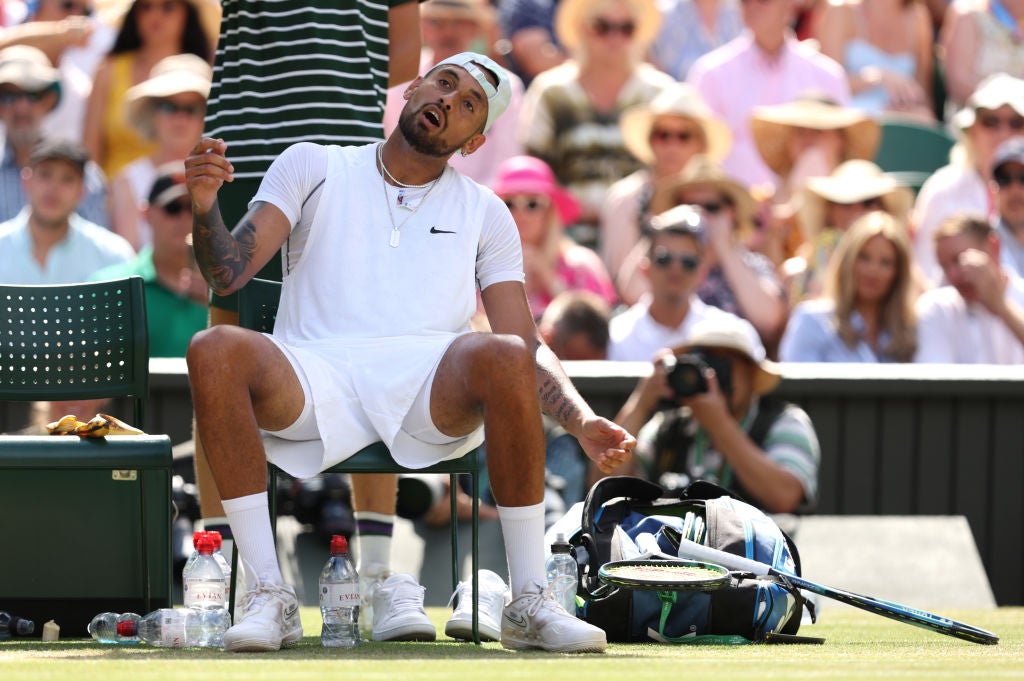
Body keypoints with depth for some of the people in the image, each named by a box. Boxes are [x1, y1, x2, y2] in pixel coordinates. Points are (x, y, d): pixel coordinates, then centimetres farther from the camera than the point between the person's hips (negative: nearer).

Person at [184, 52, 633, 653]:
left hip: (432, 385, 0)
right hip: (316, 374, 0)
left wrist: (583, 422, -3)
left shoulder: (484, 213, 23)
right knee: (215, 351, -33)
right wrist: (205, 207, -14)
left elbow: (527, 344, 16)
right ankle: (269, 597, -30)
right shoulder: (315, 167, 19)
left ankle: (531, 604, -27)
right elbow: (228, 274, 8)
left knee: (505, 356, -34)